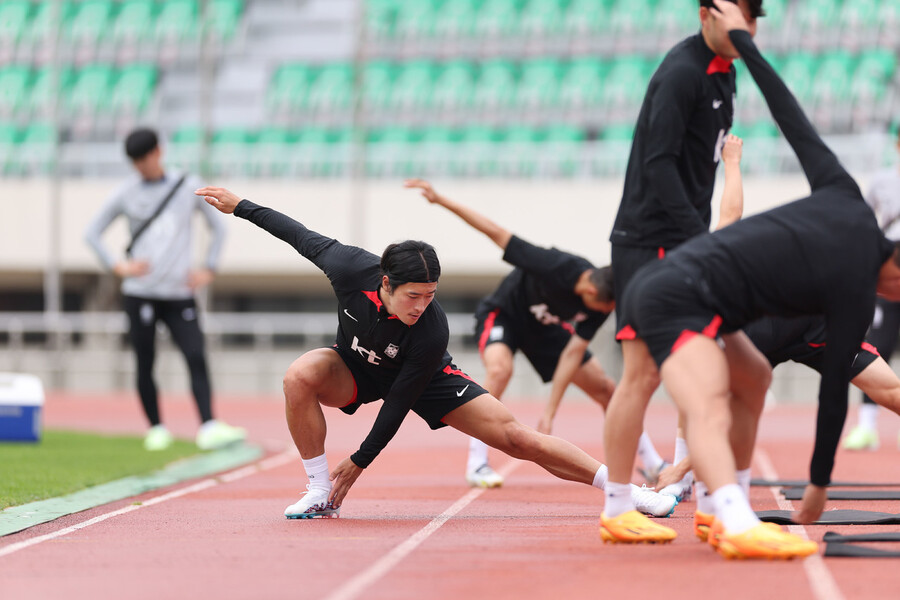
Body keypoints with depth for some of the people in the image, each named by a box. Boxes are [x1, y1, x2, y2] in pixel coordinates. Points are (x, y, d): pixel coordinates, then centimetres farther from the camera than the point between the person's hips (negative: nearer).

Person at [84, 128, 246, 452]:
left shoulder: (189, 187, 7)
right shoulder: (126, 194, 5)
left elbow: (218, 227, 16)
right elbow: (92, 232, 10)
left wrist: (208, 270, 4)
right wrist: (118, 266, -4)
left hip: (180, 294, 0)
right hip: (140, 293, 0)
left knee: (197, 358, -14)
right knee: (145, 363, 2)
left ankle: (209, 428, -22)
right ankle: (156, 429, 16)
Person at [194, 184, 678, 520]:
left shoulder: (432, 332, -37)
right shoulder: (353, 270, -34)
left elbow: (399, 404, -27)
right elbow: (304, 237, -14)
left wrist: (359, 463, -21)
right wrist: (240, 206, -6)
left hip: (424, 380, -2)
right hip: (355, 368, 2)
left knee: (513, 435, -13)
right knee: (300, 377, -33)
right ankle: (321, 495, -16)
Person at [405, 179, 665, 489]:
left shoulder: (602, 301, -22)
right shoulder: (557, 266, -38)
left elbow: (573, 353, -18)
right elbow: (496, 233, -34)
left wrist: (549, 413, -22)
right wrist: (440, 200, -38)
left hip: (544, 329, 5)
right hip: (503, 313, -5)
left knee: (604, 387, 2)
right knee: (500, 368, -37)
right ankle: (477, 463, -28)